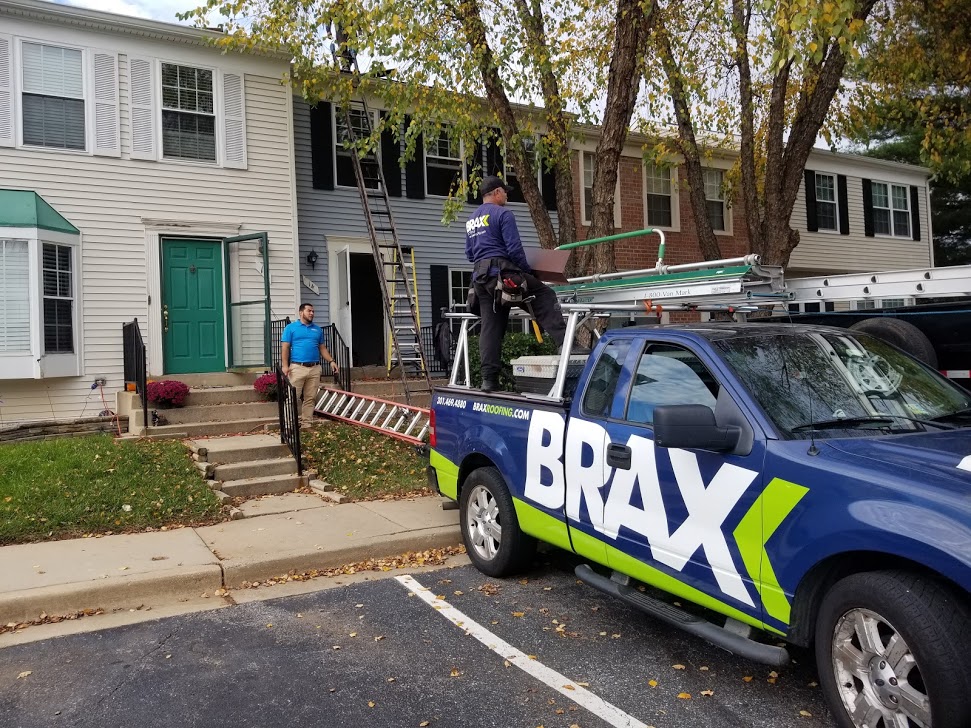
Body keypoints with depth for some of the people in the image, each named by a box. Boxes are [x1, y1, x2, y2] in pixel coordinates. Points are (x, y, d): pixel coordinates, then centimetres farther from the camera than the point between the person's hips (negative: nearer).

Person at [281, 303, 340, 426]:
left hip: (315, 368, 4)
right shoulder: (291, 328, 4)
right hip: (297, 368, -4)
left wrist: (331, 361, 4)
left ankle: (307, 422, 11)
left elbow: (322, 348, 18)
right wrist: (285, 365, -11)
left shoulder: (318, 329, 16)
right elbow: (285, 348, -1)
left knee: (310, 398, 6)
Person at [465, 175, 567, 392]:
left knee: (489, 326, 7)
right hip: (502, 271, -8)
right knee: (545, 295, -5)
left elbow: (469, 253, 26)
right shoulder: (503, 214, -3)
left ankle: (489, 379, 6)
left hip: (479, 276, 8)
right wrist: (528, 272, 2)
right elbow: (514, 249, -10)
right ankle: (563, 340, -21)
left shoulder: (471, 220, 22)